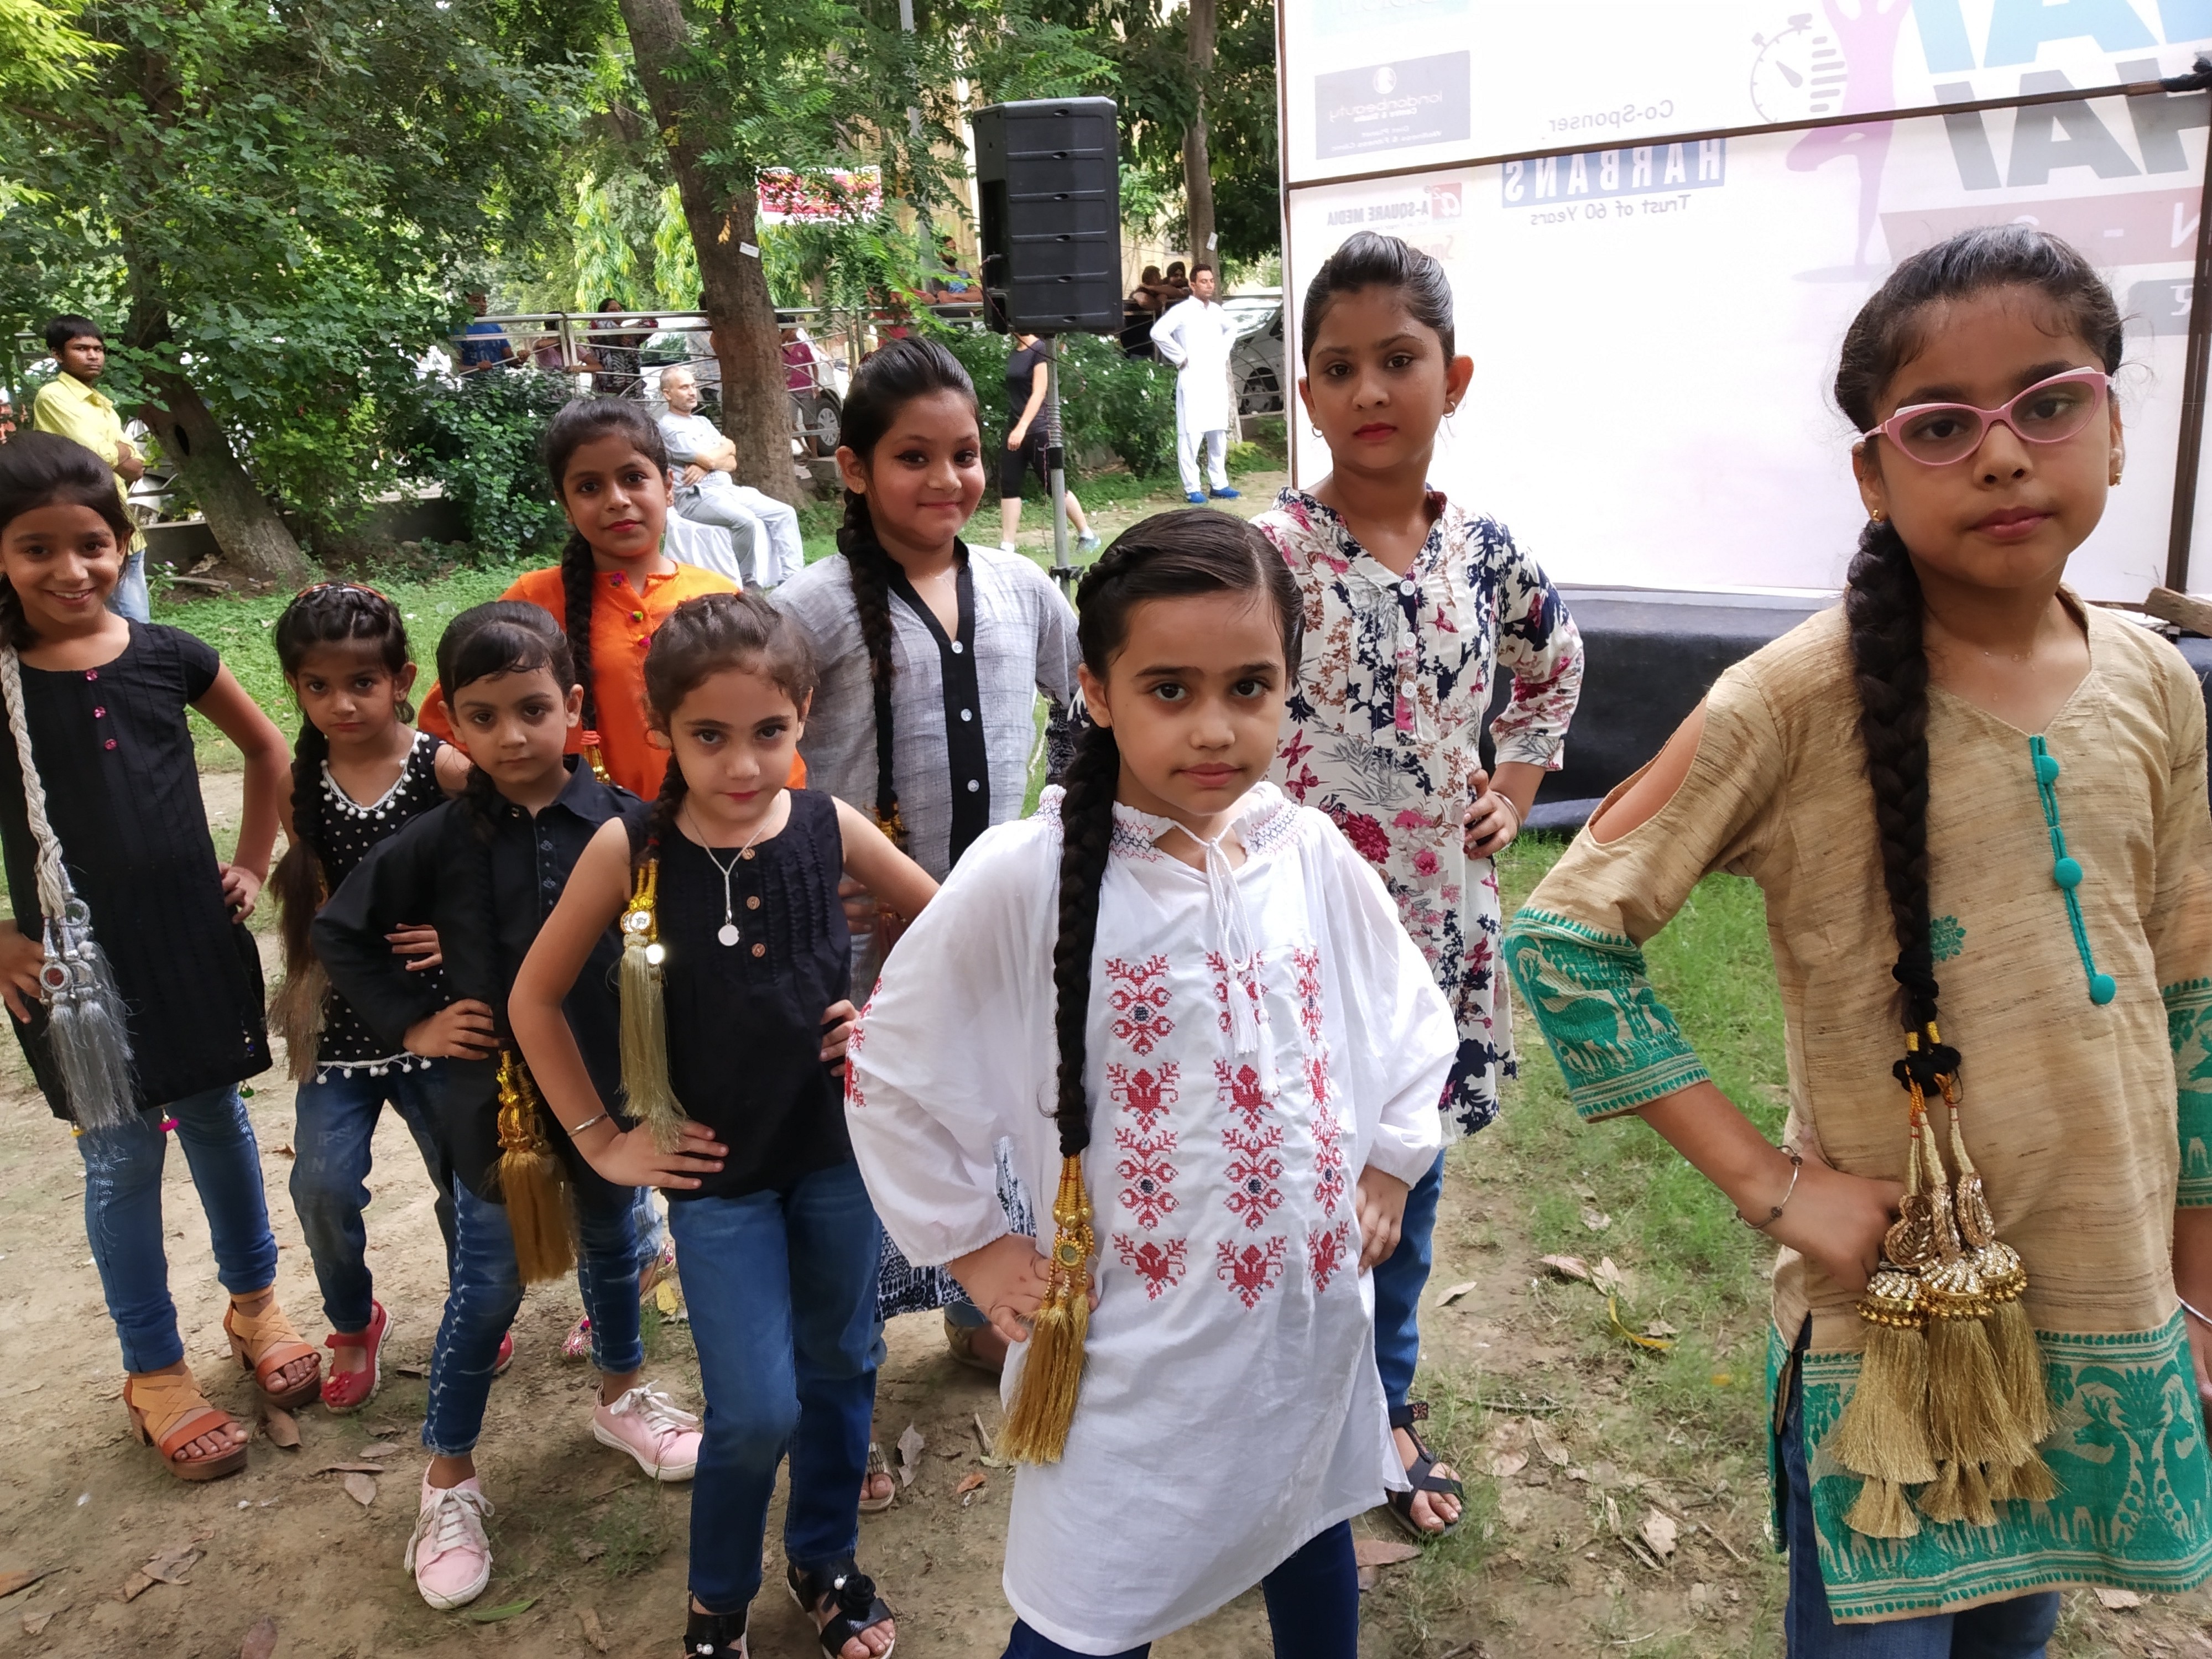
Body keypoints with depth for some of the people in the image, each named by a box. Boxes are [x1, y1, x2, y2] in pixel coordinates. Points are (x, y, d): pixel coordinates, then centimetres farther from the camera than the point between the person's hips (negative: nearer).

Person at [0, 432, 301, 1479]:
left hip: (193, 941, 2)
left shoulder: (166, 657, -3)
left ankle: (253, 1304, 36)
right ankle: (154, 1372, 24)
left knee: (216, 1121, 16)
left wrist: (253, 862, 6)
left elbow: (266, 750, 12)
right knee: (123, 1159, 7)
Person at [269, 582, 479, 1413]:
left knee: (464, 1180, 9)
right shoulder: (300, 784, -1)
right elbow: (311, 903, 8)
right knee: (323, 1187, -2)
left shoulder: (443, 769, -12)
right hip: (340, 1017, 3)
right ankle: (354, 1325, 27)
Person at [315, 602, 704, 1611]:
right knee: (487, 1290, 10)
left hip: (611, 1091, 1)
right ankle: (449, 1479, 30)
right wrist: (410, 1025, -3)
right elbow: (339, 933, 3)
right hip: (493, 1098, -1)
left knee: (611, 1249, 22)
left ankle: (621, 1395, 48)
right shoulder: (441, 842, -10)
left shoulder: (626, 827, -13)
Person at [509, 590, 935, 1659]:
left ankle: (826, 1559, 42)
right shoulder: (629, 851, -15)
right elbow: (535, 998, -3)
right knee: (757, 1411, 0)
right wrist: (601, 1141, -1)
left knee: (842, 1365, 16)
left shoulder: (830, 828, -10)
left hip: (837, 1143, 3)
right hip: (717, 1168, -2)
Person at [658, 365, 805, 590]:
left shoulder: (703, 422, 22)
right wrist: (726, 447, 7)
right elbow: (709, 460, -15)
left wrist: (705, 467, -9)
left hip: (728, 489, 9)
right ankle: (748, 584, -18)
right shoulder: (669, 427, -5)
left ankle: (793, 578, -12)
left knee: (785, 513, -6)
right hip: (696, 496, -9)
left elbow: (732, 463, 12)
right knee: (746, 520, -34)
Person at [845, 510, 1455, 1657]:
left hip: (1314, 1320, 5)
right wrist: (977, 1252, -6)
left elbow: (1413, 1018, 12)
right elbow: (889, 1073, -9)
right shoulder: (1026, 877, -19)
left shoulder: (1314, 858, -6)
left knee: (1312, 1557, 26)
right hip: (1133, 1352, -4)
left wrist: (1386, 1172, 7)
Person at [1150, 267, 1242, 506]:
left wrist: (1224, 352, 16)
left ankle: (1219, 485, 16)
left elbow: (1231, 328, 32)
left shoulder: (1217, 311, 13)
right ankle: (1192, 488, -4)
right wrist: (1180, 358, -14)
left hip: (1217, 380, 7)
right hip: (1193, 381, -7)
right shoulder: (1182, 311, -7)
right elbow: (1158, 332, -19)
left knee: (1219, 434, 9)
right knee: (1191, 435, -7)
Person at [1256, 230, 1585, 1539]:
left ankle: (1389, 1406, 42)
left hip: (1437, 924, 5)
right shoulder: (1269, 552, -14)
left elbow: (1554, 670, 21)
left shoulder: (1489, 555, 2)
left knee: (1411, 1174, 19)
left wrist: (1514, 792, 10)